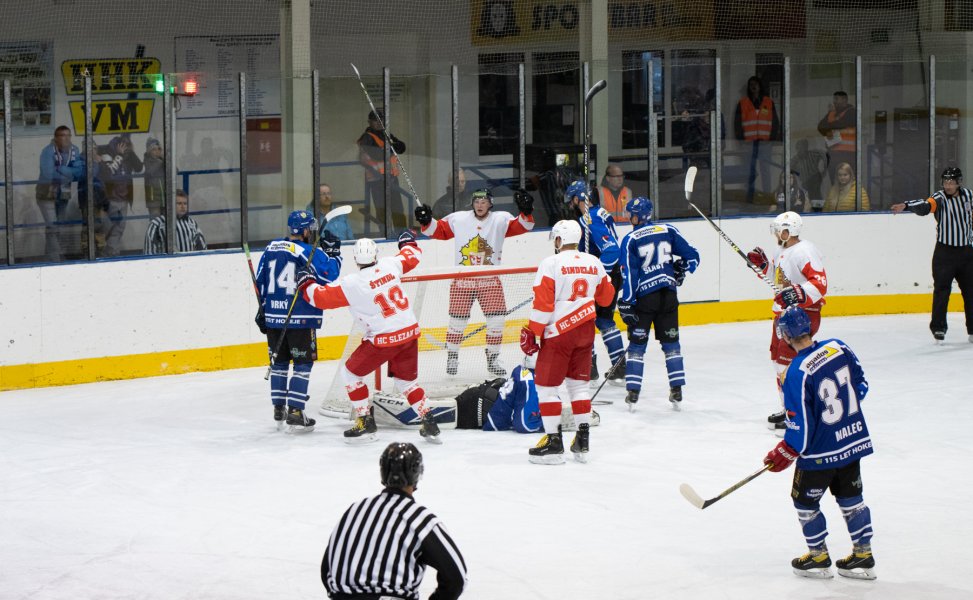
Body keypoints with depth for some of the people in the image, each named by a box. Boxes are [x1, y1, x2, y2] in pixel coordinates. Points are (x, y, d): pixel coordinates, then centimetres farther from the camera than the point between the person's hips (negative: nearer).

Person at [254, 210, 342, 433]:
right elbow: (329, 274, -16)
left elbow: (260, 280, 13)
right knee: (302, 364, 1)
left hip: (273, 316, 6)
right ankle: (294, 413, -5)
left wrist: (263, 307, 22)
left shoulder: (271, 248, 8)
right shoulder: (309, 253, -12)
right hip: (300, 318, -6)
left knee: (279, 362, 16)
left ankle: (279, 411, 22)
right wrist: (333, 253, -1)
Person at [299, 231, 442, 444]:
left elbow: (321, 297, -6)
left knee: (351, 372, 12)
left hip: (384, 339, -6)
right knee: (406, 380, 22)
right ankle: (429, 424, 13)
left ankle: (366, 423, 11)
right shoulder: (389, 265, 0)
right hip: (410, 332, 6)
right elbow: (412, 257, 20)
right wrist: (408, 242, 41)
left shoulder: (352, 283, -13)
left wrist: (306, 283, 13)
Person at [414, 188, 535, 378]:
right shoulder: (459, 219, -2)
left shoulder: (500, 220, -4)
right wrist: (426, 221, -13)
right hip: (462, 280, 0)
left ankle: (493, 359, 14)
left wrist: (526, 212, -31)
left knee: (496, 319, -4)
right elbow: (439, 230, 3)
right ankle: (452, 357, 24)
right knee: (457, 319, 4)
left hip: (490, 281, 0)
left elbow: (521, 226, -13)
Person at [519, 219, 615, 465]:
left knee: (546, 386, 3)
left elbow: (543, 304, -16)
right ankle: (582, 442, 13)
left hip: (559, 333, -6)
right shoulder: (593, 263, 4)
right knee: (579, 384, 15)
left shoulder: (550, 264, -13)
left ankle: (553, 441, -1)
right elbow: (606, 297, 15)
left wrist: (531, 332, -8)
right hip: (585, 331, 6)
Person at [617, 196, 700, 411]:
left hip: (645, 297, -3)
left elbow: (629, 274, -11)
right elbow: (692, 257, 5)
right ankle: (677, 392, 9)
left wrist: (626, 304, -9)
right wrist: (679, 272, 23)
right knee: (671, 343, 12)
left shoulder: (631, 240, -6)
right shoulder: (668, 231, 3)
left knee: (637, 343, 5)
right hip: (669, 296, 3)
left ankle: (633, 393, 0)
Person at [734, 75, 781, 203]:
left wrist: (774, 137, 1)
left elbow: (775, 122, 12)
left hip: (765, 141, 0)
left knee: (766, 169, -2)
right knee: (749, 170, 0)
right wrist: (741, 138, -1)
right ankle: (750, 194, 3)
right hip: (749, 142, 0)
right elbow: (737, 123, 8)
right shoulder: (742, 103, 8)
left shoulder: (769, 103, 11)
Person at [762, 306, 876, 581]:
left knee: (805, 500, 14)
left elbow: (801, 426, -20)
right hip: (854, 439, 6)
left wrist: (784, 454, -5)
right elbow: (861, 384, 7)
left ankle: (819, 557, 25)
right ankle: (863, 555, 25)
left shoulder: (797, 374, -24)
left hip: (821, 450, -6)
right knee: (850, 497, 19)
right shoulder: (838, 348, -6)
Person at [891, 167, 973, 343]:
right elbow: (925, 206, -31)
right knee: (942, 289, -8)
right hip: (945, 251, -4)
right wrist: (906, 206, -50)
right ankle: (938, 328, -3)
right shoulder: (940, 198, -12)